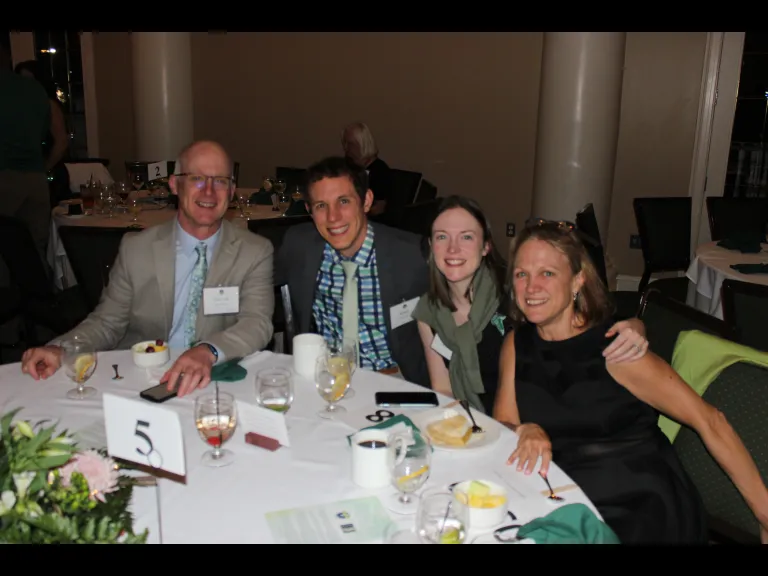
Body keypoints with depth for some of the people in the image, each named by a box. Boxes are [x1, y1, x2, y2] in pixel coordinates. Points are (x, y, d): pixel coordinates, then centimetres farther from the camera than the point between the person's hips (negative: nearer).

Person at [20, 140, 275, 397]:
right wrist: (60, 349, -14)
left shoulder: (255, 252, -1)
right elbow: (107, 322, 7)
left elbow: (257, 323, -13)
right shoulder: (136, 248, 3)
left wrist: (208, 352, -33)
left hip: (219, 383, 0)